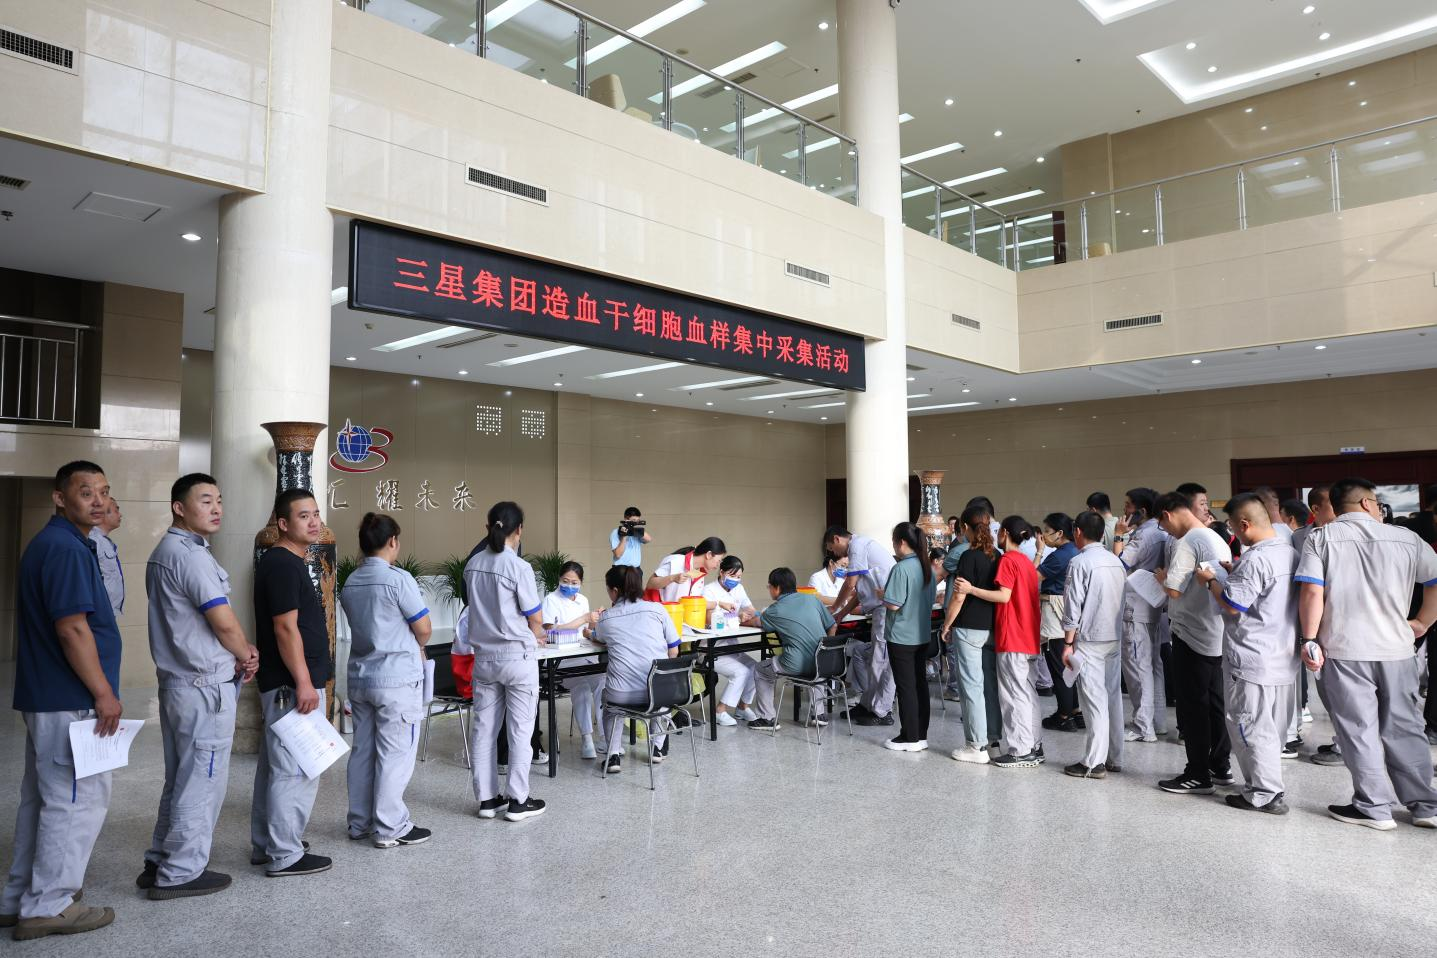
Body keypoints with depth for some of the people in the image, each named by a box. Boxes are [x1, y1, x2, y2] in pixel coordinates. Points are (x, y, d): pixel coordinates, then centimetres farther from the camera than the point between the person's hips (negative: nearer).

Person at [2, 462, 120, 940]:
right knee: (78, 799, -1)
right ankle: (48, 906, 8)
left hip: (46, 696, 11)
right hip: (70, 700, -11)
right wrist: (104, 693, -17)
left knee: (43, 797, 18)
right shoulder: (66, 548, -19)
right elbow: (72, 630, -24)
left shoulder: (51, 543, 14)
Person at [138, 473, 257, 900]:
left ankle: (160, 862, 27)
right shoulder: (190, 554, -18)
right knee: (201, 782, 1)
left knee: (180, 779, 19)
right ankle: (180, 873, 9)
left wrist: (238, 653, 4)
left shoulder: (164, 552, 14)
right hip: (206, 687, -10)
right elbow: (225, 624, -19)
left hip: (178, 682, 10)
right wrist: (247, 655, 1)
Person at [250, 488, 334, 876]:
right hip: (292, 684, -11)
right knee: (296, 770, -3)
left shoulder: (282, 561, 15)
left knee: (275, 764, 17)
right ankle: (285, 856, 5)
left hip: (281, 683, 11)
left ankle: (265, 844, 28)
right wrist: (304, 683, -21)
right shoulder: (283, 564, -17)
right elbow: (286, 628, -21)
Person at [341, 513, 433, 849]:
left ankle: (360, 823, 24)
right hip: (396, 678, -7)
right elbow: (424, 628, -12)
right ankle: (390, 829, 7)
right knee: (395, 755, 1)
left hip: (360, 676, 7)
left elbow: (371, 626, 11)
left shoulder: (350, 583, 6)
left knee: (362, 751, 14)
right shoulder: (398, 579, -16)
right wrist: (417, 647, 9)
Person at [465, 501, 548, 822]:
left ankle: (487, 798, 21)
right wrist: (536, 635, 13)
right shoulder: (519, 568, -17)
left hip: (484, 657, 6)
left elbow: (478, 608, 10)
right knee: (520, 730, 5)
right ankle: (517, 801, 12)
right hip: (517, 658, -5)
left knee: (484, 729, 12)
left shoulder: (472, 565, 0)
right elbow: (536, 619, -11)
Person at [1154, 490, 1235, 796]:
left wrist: (1162, 575, -2)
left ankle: (1198, 775, 5)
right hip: (1217, 633, 9)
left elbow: (1174, 589, -22)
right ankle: (1221, 766, 23)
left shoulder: (1185, 543, -18)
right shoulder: (1218, 540, 11)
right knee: (1215, 703, 15)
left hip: (1192, 635, -9)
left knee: (1193, 706, -1)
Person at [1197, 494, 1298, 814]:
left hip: (1252, 661, -9)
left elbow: (1232, 605, -19)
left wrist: (1210, 581, -5)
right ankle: (1269, 788, 29)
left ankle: (1264, 795, 8)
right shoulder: (1291, 553, 9)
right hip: (1284, 658, 9)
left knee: (1251, 727, 2)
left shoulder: (1256, 559, -21)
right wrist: (1234, 575, 14)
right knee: (1272, 728, 18)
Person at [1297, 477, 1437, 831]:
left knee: (1358, 729, 6)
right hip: (1396, 649, 3)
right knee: (1405, 729, 14)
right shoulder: (1406, 538, 4)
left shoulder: (1320, 538, -2)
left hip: (1343, 650, -3)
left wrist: (1310, 639, -5)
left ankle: (1375, 807, 11)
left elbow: (1312, 592, -11)